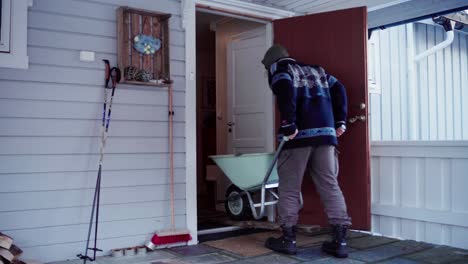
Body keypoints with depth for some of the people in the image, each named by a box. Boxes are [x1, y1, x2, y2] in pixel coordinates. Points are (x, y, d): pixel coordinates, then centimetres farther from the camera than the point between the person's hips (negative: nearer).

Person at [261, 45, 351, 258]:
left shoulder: (279, 69, 8)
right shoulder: (315, 70, 27)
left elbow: (286, 91, -15)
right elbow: (339, 90, 19)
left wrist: (288, 125, -16)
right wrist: (340, 121, 16)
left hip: (299, 134, -5)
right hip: (326, 132, 5)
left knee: (289, 187, 5)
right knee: (330, 185, 6)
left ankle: (288, 238, 10)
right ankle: (340, 240, 4)